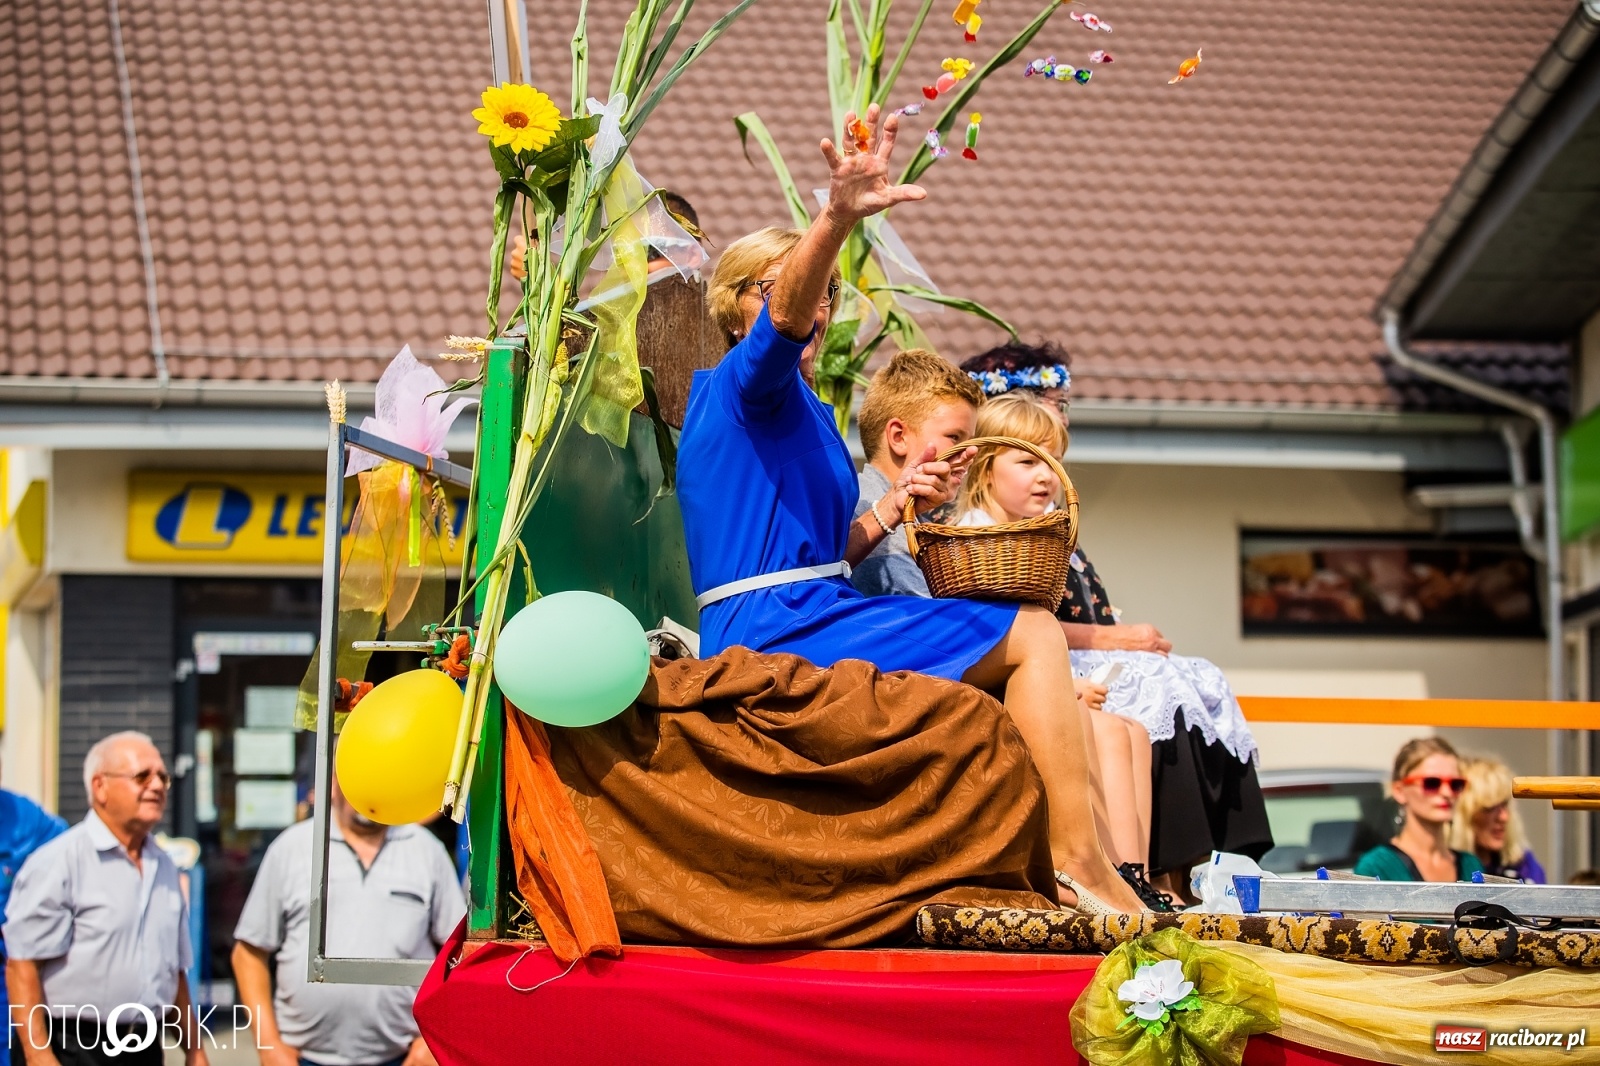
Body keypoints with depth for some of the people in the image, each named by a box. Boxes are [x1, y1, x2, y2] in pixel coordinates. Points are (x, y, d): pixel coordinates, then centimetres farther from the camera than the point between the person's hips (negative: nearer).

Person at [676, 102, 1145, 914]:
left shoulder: (806, 413, 25)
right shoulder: (745, 383, -4)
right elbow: (784, 315, -29)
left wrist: (889, 511, 6)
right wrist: (836, 219, -47)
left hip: (807, 618, 10)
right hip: (775, 629, -10)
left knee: (1038, 659, 13)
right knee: (1033, 635, -15)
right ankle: (1078, 863, -17)